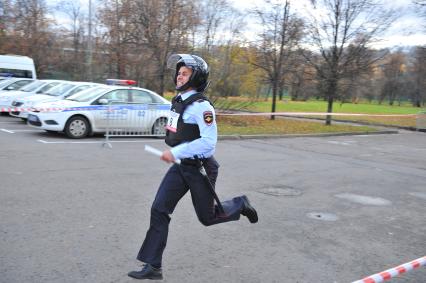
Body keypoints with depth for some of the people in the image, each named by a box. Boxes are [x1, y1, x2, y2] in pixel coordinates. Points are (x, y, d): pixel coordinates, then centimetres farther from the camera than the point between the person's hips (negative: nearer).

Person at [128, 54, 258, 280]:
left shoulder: (201, 105, -20)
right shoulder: (178, 100, 6)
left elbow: (209, 142, -27)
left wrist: (176, 152, -29)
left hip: (199, 168, -7)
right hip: (179, 167, 7)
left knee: (207, 217, 9)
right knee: (159, 210, -4)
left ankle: (240, 205, 37)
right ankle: (153, 266, 4)